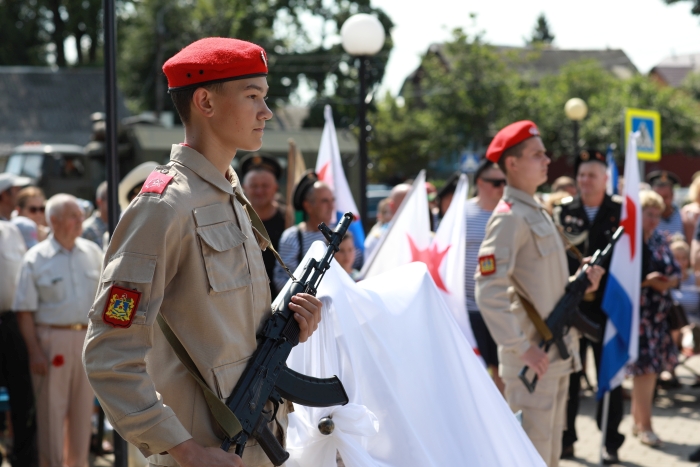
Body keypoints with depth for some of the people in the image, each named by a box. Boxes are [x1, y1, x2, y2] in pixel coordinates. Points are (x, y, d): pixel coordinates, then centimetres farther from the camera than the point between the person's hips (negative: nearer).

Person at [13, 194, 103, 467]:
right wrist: (34, 351, -12)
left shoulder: (93, 253, 7)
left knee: (83, 406, 11)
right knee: (52, 409, 1)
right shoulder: (36, 259, -4)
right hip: (51, 339, -4)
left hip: (87, 338, 4)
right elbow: (25, 310, -6)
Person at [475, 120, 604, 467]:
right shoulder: (509, 217, -14)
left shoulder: (538, 213, 17)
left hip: (557, 356, 9)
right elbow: (489, 291, -22)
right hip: (533, 360, -9)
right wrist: (521, 347, -24)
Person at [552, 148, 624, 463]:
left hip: (608, 307, -1)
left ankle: (610, 442, 14)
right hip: (570, 305, 1)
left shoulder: (621, 211, 1)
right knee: (568, 375, 8)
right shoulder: (563, 212, 5)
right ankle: (566, 438, 17)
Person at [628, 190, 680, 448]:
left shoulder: (660, 240, 12)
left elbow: (675, 273, 13)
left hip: (659, 313, 7)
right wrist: (647, 281, -20)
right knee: (645, 367, -9)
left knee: (652, 367, 10)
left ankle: (637, 421, 24)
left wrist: (667, 281, -8)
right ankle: (645, 426, 1)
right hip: (636, 312, -7)